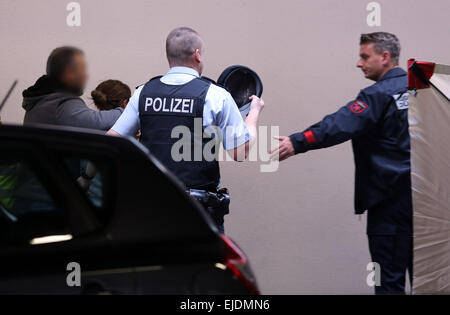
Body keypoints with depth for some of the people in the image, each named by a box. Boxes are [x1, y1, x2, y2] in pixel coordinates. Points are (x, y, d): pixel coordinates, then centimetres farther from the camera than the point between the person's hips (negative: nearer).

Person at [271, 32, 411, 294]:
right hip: (424, 193, 8)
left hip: (392, 197, -8)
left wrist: (296, 143, -33)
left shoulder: (380, 95, -13)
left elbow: (340, 126, -25)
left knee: (390, 279, -4)